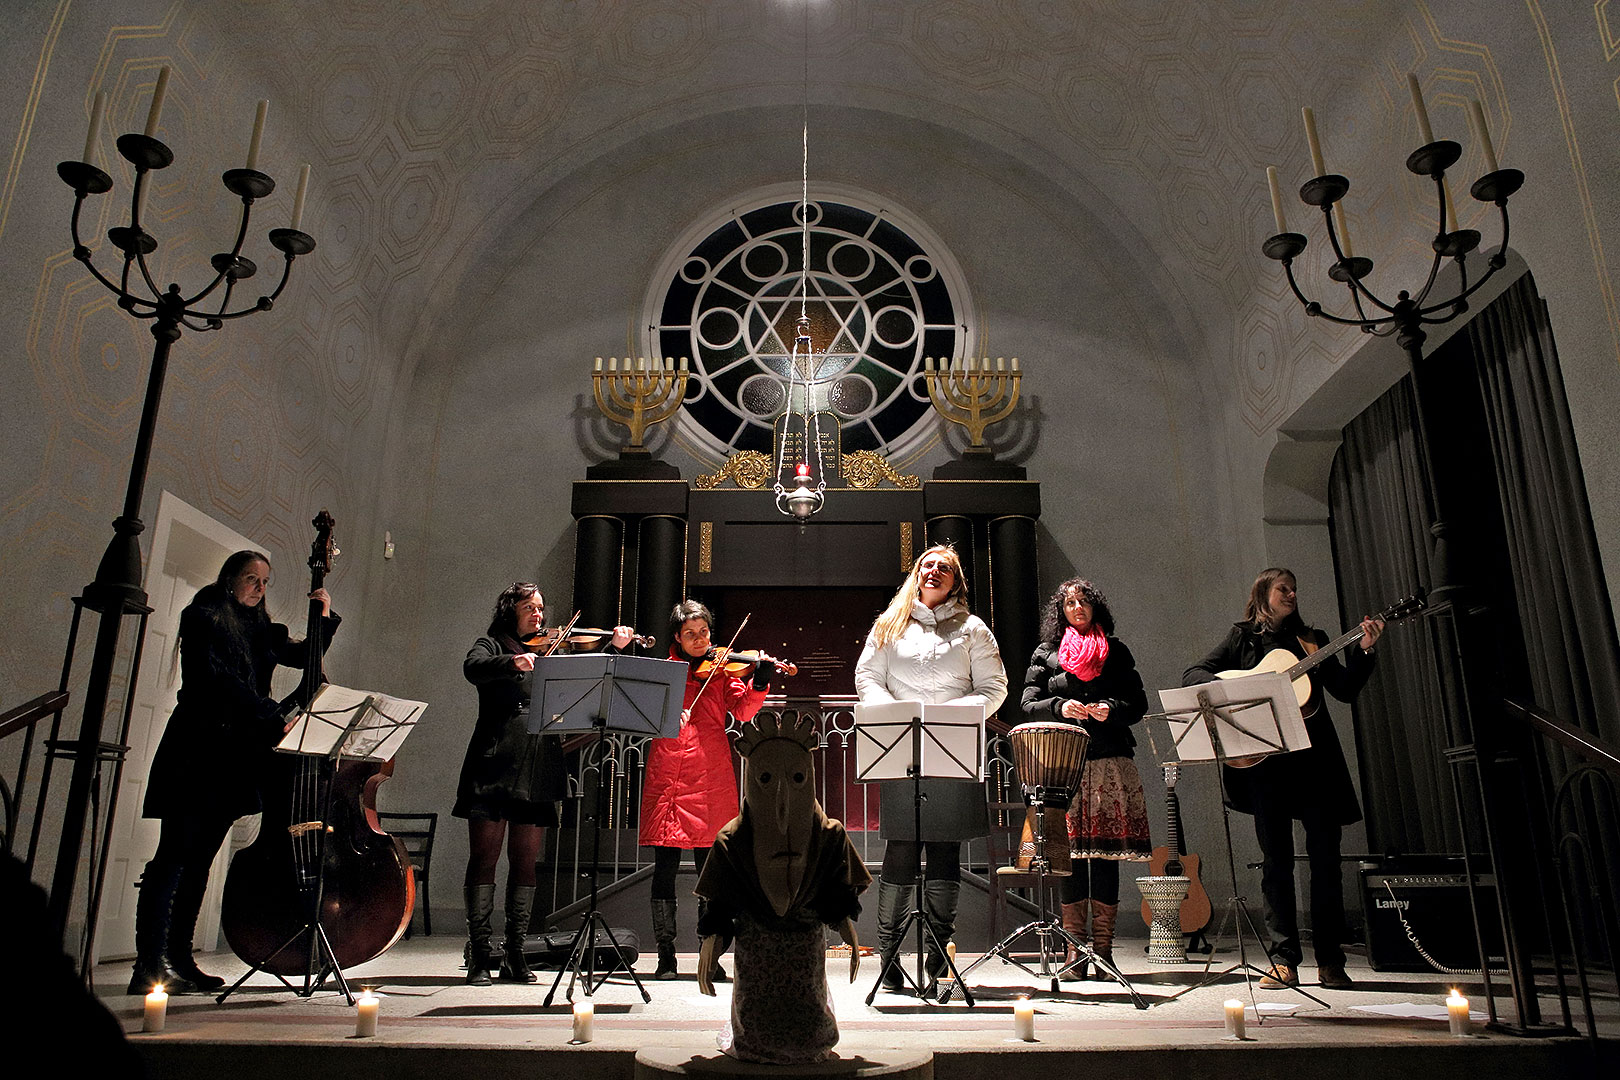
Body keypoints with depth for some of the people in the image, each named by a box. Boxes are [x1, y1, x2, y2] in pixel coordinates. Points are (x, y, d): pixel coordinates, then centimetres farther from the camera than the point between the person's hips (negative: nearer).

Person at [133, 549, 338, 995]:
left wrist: (325, 617, 6)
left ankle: (179, 961, 15)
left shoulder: (258, 630, 16)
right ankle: (150, 966, -7)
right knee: (174, 855, -8)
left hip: (236, 756, 7)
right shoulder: (203, 618, -2)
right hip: (196, 753, -7)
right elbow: (218, 680, -15)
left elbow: (306, 656, 21)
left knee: (199, 861, 9)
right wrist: (274, 716, -22)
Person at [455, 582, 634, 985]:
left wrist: (615, 649, 0)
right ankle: (479, 955, 6)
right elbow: (473, 668, -15)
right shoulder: (491, 645, 7)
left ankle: (515, 954, 14)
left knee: (525, 862, 7)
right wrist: (512, 662, -33)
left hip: (538, 771, 3)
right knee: (484, 858, -1)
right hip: (495, 766, -3)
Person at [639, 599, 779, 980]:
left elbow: (743, 710, -3)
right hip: (666, 776, 1)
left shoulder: (722, 671, 11)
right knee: (665, 866, 2)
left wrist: (759, 682, -20)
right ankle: (665, 955, 14)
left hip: (710, 781, -1)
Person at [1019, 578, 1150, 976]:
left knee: (1107, 852, -1)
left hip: (1111, 760, 1)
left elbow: (1139, 702, 11)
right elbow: (1028, 704, 7)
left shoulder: (1116, 651, 15)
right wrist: (1060, 708, -11)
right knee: (1071, 852, -3)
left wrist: (1112, 709, -9)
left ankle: (1103, 949, 6)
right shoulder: (1046, 654, 13)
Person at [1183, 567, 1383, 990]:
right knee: (1276, 858, 1)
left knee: (1325, 856, -1)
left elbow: (1345, 689, 8)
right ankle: (1284, 962, 6)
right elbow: (1192, 676, 2)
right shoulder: (1242, 637, 10)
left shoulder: (1314, 639, 17)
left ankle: (1330, 962, 8)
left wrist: (1363, 650, -5)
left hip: (1315, 757, 2)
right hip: (1264, 760, -2)